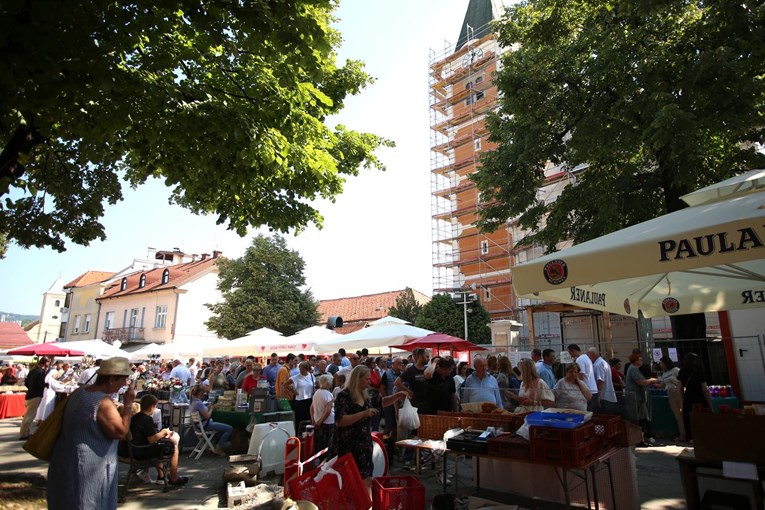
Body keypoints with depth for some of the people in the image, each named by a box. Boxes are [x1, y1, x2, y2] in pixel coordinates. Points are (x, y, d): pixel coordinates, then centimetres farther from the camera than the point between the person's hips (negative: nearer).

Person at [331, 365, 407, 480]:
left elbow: (382, 402, 19)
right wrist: (363, 414, -28)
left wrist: (397, 396, 2)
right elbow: (339, 421, -24)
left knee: (364, 478, 13)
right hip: (347, 447, -7)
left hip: (364, 445, 7)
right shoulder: (343, 396, -16)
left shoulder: (366, 395, 7)